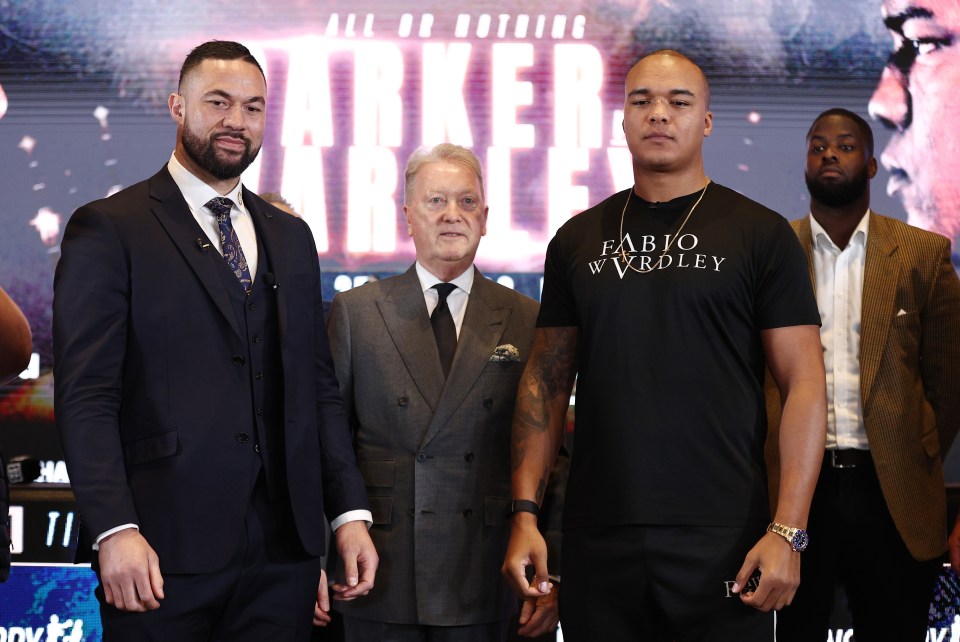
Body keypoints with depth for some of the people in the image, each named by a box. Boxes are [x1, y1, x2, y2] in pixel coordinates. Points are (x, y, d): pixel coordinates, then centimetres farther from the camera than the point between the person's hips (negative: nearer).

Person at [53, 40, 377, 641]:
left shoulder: (291, 237, 17)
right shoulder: (107, 230, 0)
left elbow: (319, 384, 16)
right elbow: (85, 395, -8)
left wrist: (351, 511, 6)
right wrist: (115, 529, -18)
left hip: (283, 549, 5)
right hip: (165, 550, -4)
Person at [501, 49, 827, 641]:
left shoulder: (760, 233, 0)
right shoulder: (579, 239, 11)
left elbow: (804, 382, -4)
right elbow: (546, 380, 12)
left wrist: (788, 531, -13)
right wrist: (525, 511, 2)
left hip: (722, 541, -3)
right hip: (597, 541, 3)